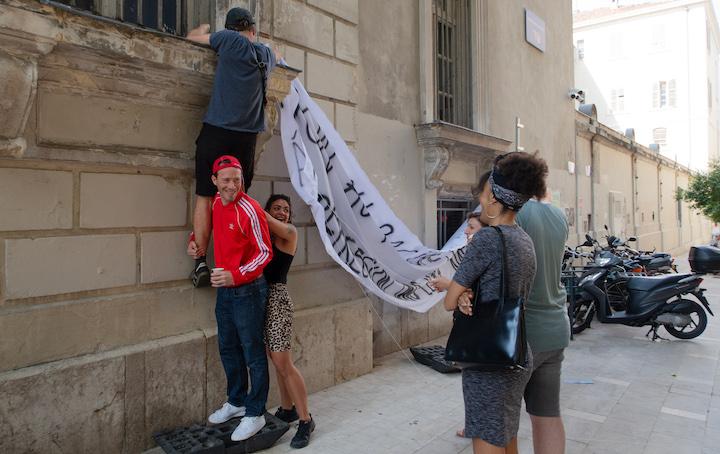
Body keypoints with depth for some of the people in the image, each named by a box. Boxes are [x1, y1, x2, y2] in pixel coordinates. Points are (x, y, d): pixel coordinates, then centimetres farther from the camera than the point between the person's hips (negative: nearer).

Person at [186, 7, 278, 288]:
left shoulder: (230, 40, 2)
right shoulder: (267, 54, 13)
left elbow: (192, 37, 16)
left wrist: (204, 28, 34)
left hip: (216, 132, -3)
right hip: (247, 137, 3)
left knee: (205, 197, 1)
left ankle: (201, 264, -3)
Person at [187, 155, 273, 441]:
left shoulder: (249, 210, -19)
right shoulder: (215, 204, 5)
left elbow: (265, 252, -18)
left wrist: (236, 275, -28)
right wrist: (194, 240, 9)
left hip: (248, 290, -8)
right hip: (224, 288, 8)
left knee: (253, 353, 3)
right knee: (228, 349, 20)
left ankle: (255, 414, 18)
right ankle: (236, 402, 38)